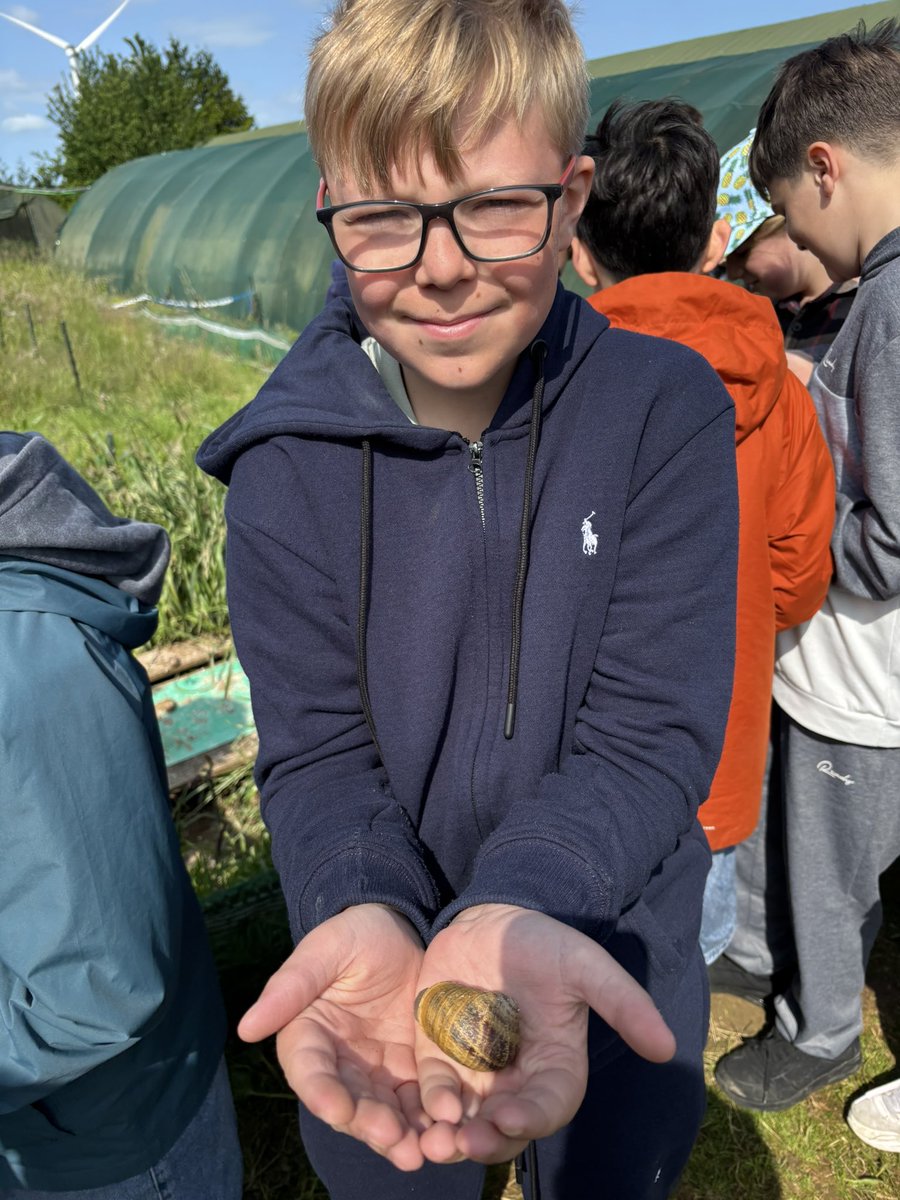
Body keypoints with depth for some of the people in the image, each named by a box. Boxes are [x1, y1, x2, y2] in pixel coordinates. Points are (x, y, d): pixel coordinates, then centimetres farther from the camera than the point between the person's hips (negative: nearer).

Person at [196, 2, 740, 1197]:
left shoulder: (666, 412, -17)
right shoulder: (288, 461, -14)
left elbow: (650, 733, -20)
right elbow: (318, 752, -13)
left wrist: (514, 915, -36)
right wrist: (363, 915, -33)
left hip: (615, 955, 0)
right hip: (378, 961, 1)